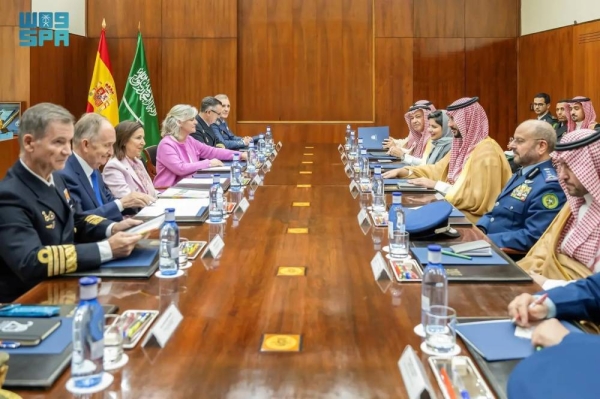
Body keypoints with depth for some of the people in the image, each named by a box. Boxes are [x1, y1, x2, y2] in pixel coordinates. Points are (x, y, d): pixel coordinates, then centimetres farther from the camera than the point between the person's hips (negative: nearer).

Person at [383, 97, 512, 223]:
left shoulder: (486, 153, -20)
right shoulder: (462, 145, 10)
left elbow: (477, 198, -25)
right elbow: (438, 170, 15)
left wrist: (436, 185, -21)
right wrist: (402, 172, 2)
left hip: (473, 219, -8)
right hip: (455, 209, 8)